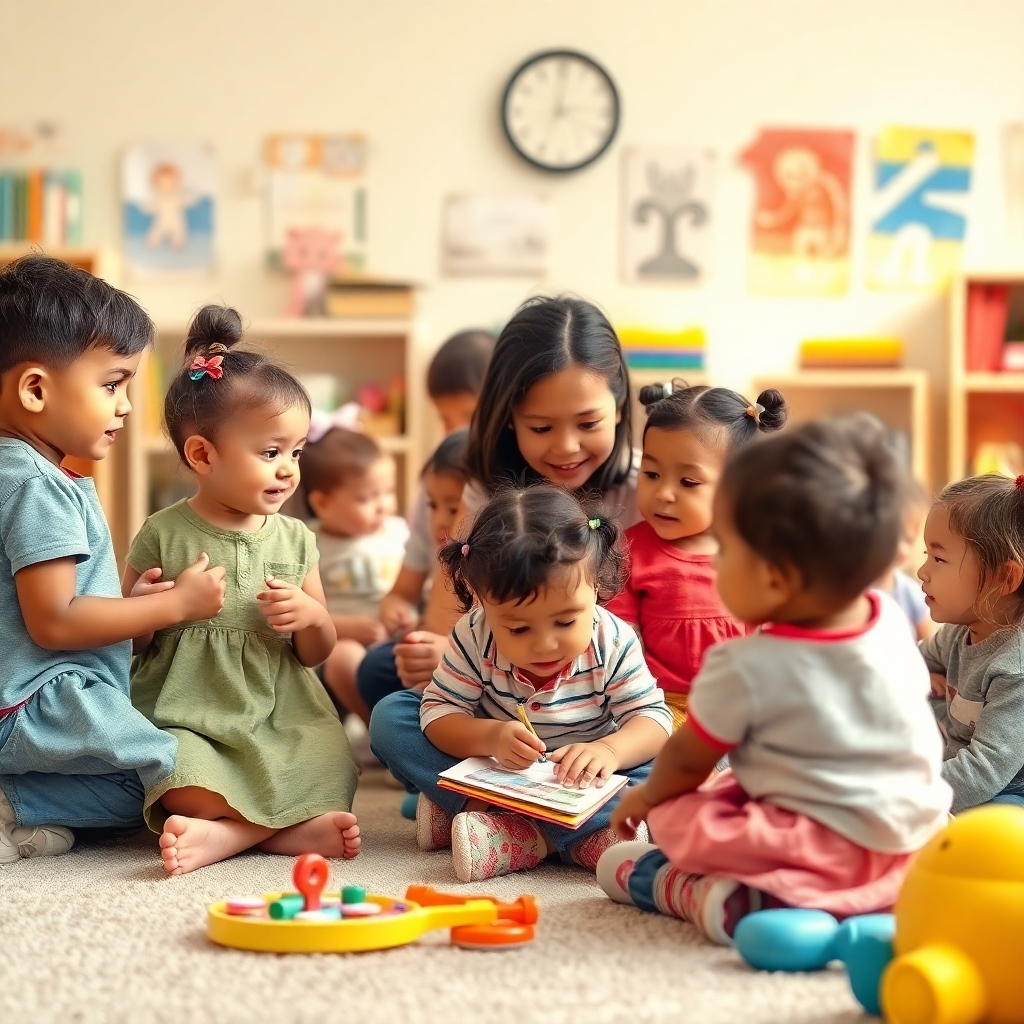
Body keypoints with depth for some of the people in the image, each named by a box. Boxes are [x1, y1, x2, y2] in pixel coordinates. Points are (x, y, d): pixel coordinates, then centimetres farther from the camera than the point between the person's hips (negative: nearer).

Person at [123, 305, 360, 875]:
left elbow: (317, 653, 15)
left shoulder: (295, 540, 8)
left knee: (328, 774, -27)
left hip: (281, 721, 3)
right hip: (187, 717, -3)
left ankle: (221, 837, -31)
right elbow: (127, 643, 7)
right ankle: (293, 829, -30)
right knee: (181, 777, -36)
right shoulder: (163, 536, -1)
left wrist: (311, 616, -9)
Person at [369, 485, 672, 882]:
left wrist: (610, 750, -39)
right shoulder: (475, 638, -18)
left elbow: (652, 717, -17)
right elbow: (437, 712, -16)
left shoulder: (613, 643, -17)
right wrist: (489, 737, -37)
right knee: (390, 717, -16)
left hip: (579, 778, -1)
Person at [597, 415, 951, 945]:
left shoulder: (745, 668, -21)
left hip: (835, 852, -7)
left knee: (675, 816, -4)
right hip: (916, 832, 8)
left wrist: (647, 796, 19)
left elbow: (688, 760, -3)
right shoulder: (892, 622, -4)